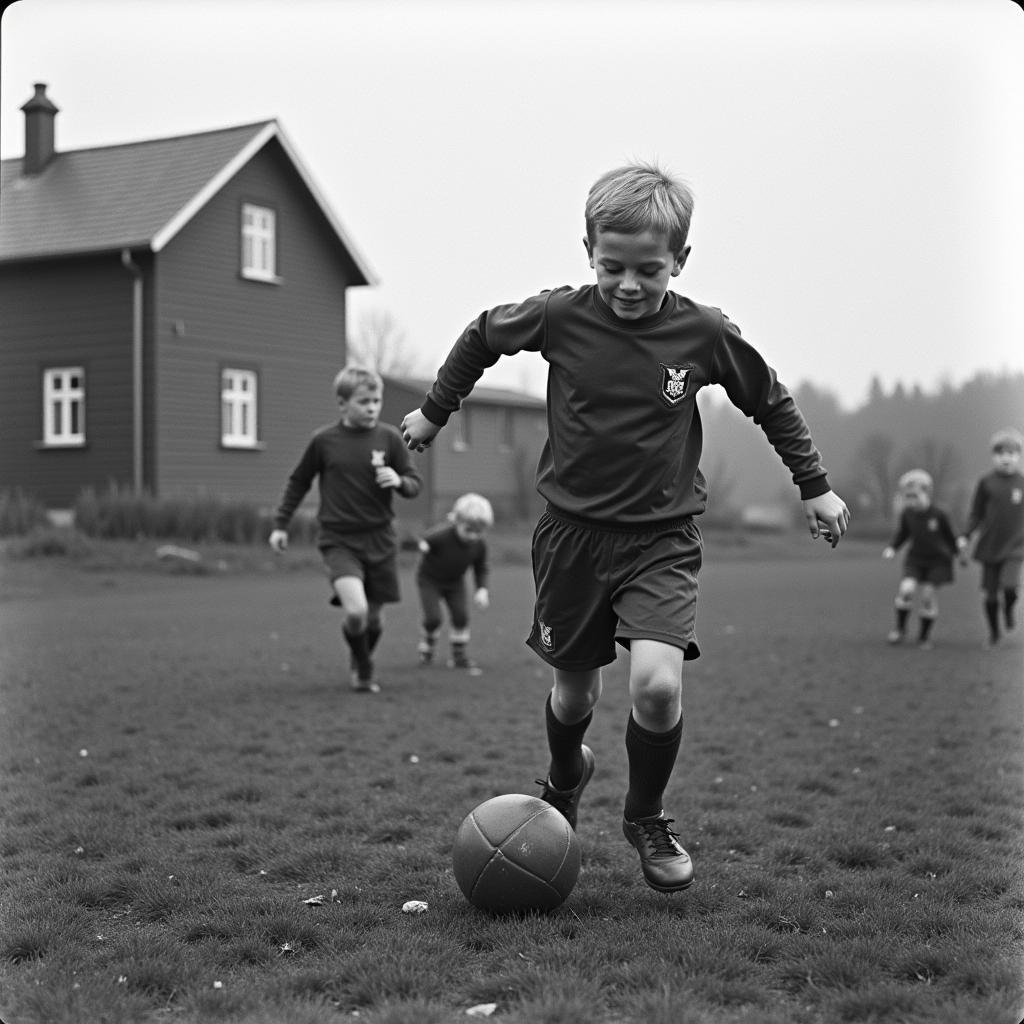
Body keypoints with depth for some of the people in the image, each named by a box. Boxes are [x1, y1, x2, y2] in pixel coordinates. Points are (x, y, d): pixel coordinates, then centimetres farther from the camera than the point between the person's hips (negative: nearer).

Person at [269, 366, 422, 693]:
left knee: (374, 615, 9)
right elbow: (298, 482, 11)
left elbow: (415, 483, 5)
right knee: (355, 610, -22)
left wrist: (399, 481, -17)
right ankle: (363, 670, 6)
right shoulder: (323, 440, -4)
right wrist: (280, 524, 11)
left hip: (380, 539, 2)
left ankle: (363, 663, 41)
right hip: (338, 540, -2)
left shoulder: (389, 437, -2)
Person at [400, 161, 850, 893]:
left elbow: (772, 403, 8)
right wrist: (435, 411, 18)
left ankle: (647, 819, 9)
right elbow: (483, 336, 11)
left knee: (658, 683, -19)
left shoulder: (704, 334, -8)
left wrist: (815, 487, 11)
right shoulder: (560, 317, -9)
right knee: (575, 688, 12)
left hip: (661, 538, -1)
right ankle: (564, 782, 47)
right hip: (573, 532, 1)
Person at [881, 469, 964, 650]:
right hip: (915, 559, 2)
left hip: (938, 560, -2)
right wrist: (892, 548, -5)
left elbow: (949, 535, 2)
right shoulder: (906, 514, -6)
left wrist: (958, 544, -8)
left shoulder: (938, 516, -14)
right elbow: (901, 533, 8)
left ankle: (924, 636, 11)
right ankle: (900, 628, 2)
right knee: (906, 589, -19)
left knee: (927, 593, -7)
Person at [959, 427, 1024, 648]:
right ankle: (994, 633, 25)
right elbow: (976, 513, 3)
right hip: (989, 546, 1)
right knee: (990, 592, 4)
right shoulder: (986, 482, -2)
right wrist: (966, 536, -7)